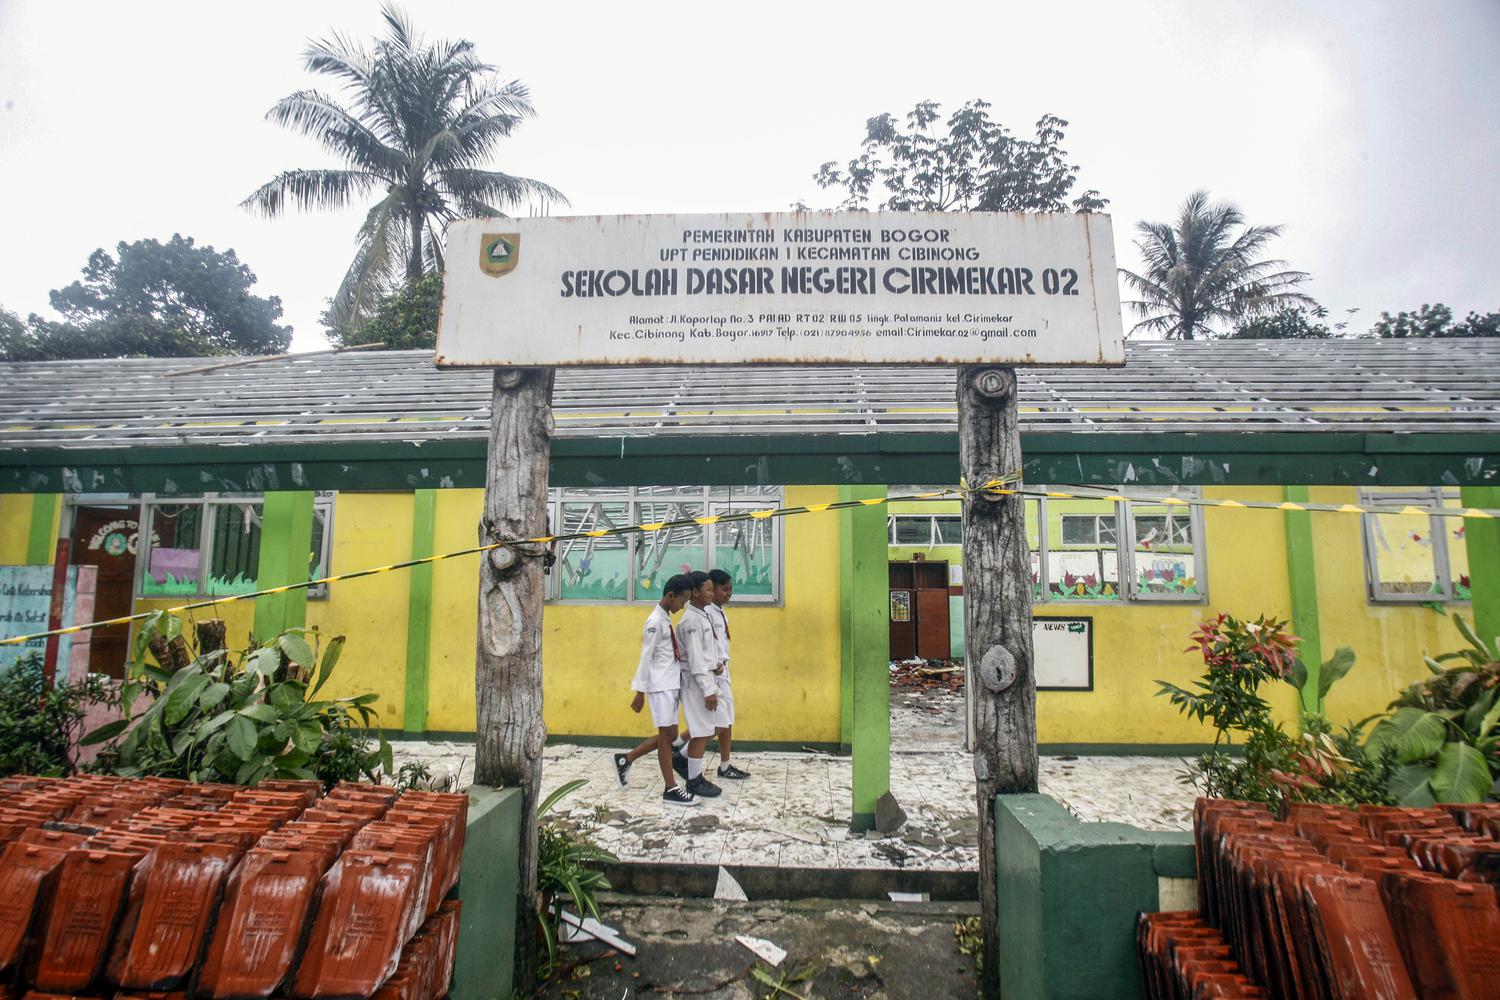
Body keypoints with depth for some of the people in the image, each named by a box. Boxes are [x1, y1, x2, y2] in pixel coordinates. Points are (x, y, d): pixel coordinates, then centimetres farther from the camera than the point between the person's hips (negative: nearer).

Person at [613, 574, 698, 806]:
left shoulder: (667, 619, 13)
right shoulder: (655, 621, -15)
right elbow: (646, 658, -16)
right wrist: (640, 692, -15)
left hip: (671, 685, 9)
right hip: (660, 687, -9)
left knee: (669, 735, 13)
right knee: (666, 735, -1)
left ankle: (625, 760, 25)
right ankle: (671, 789, 9)